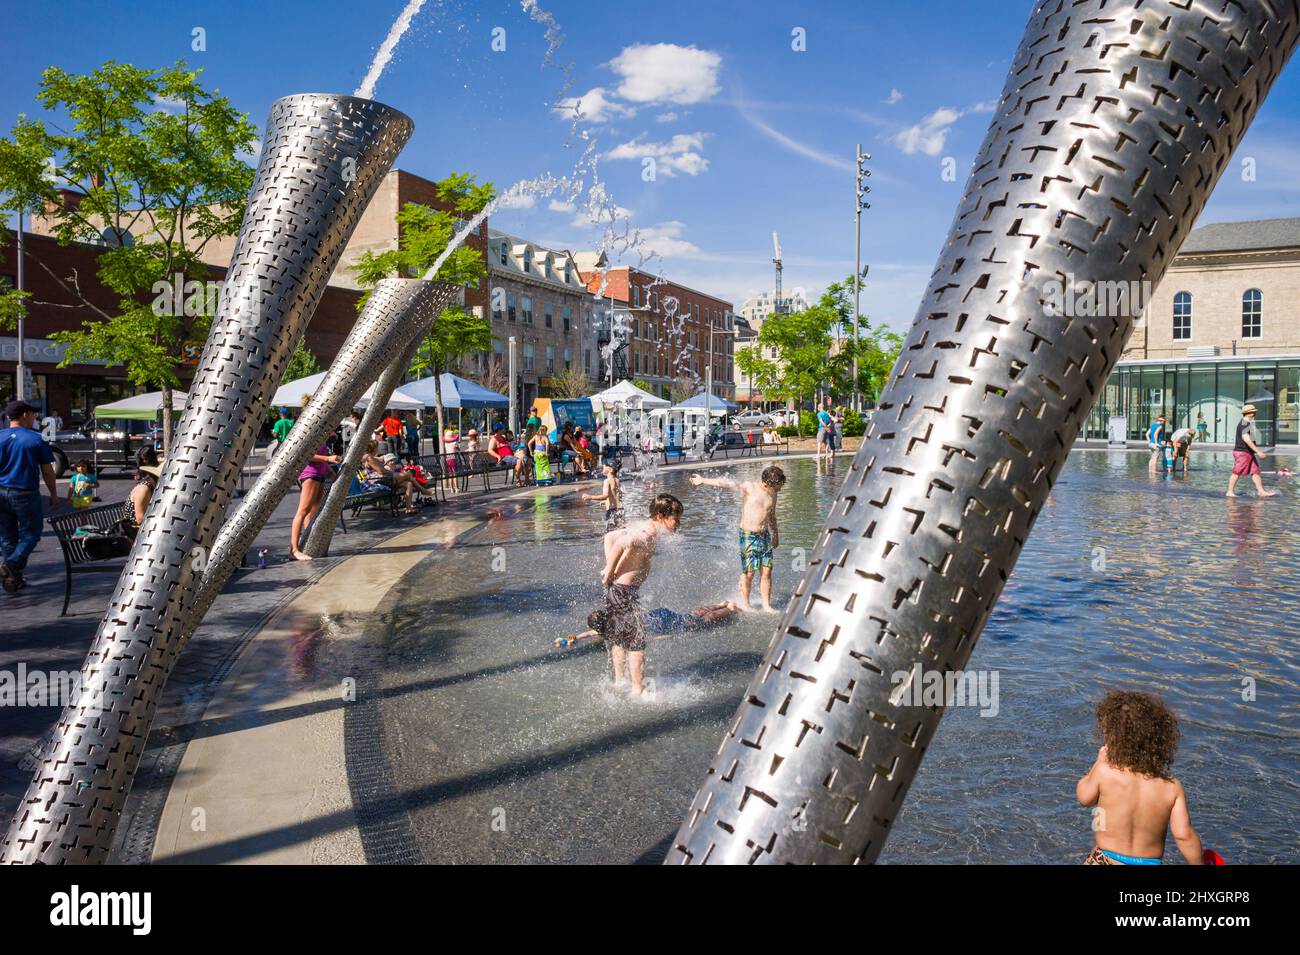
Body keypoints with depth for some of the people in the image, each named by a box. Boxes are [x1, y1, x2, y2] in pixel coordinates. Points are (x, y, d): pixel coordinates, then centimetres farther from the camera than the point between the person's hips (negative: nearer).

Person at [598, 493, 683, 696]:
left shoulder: (641, 527, 9)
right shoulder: (648, 534, -22)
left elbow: (609, 536, 18)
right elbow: (619, 545, -40)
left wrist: (609, 568, 9)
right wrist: (610, 572, -27)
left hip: (615, 589, 10)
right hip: (625, 591, -10)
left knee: (619, 638, 23)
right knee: (636, 641, 1)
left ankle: (619, 680, 38)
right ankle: (638, 690, 9)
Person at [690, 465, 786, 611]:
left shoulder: (773, 494, 9)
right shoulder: (748, 487, -9)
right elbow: (727, 483, -12)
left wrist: (775, 534, 31)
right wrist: (704, 481, -14)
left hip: (765, 535, 5)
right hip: (748, 535, -5)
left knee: (766, 571, 2)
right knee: (748, 571, -2)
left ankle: (767, 605, 11)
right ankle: (744, 604, 12)